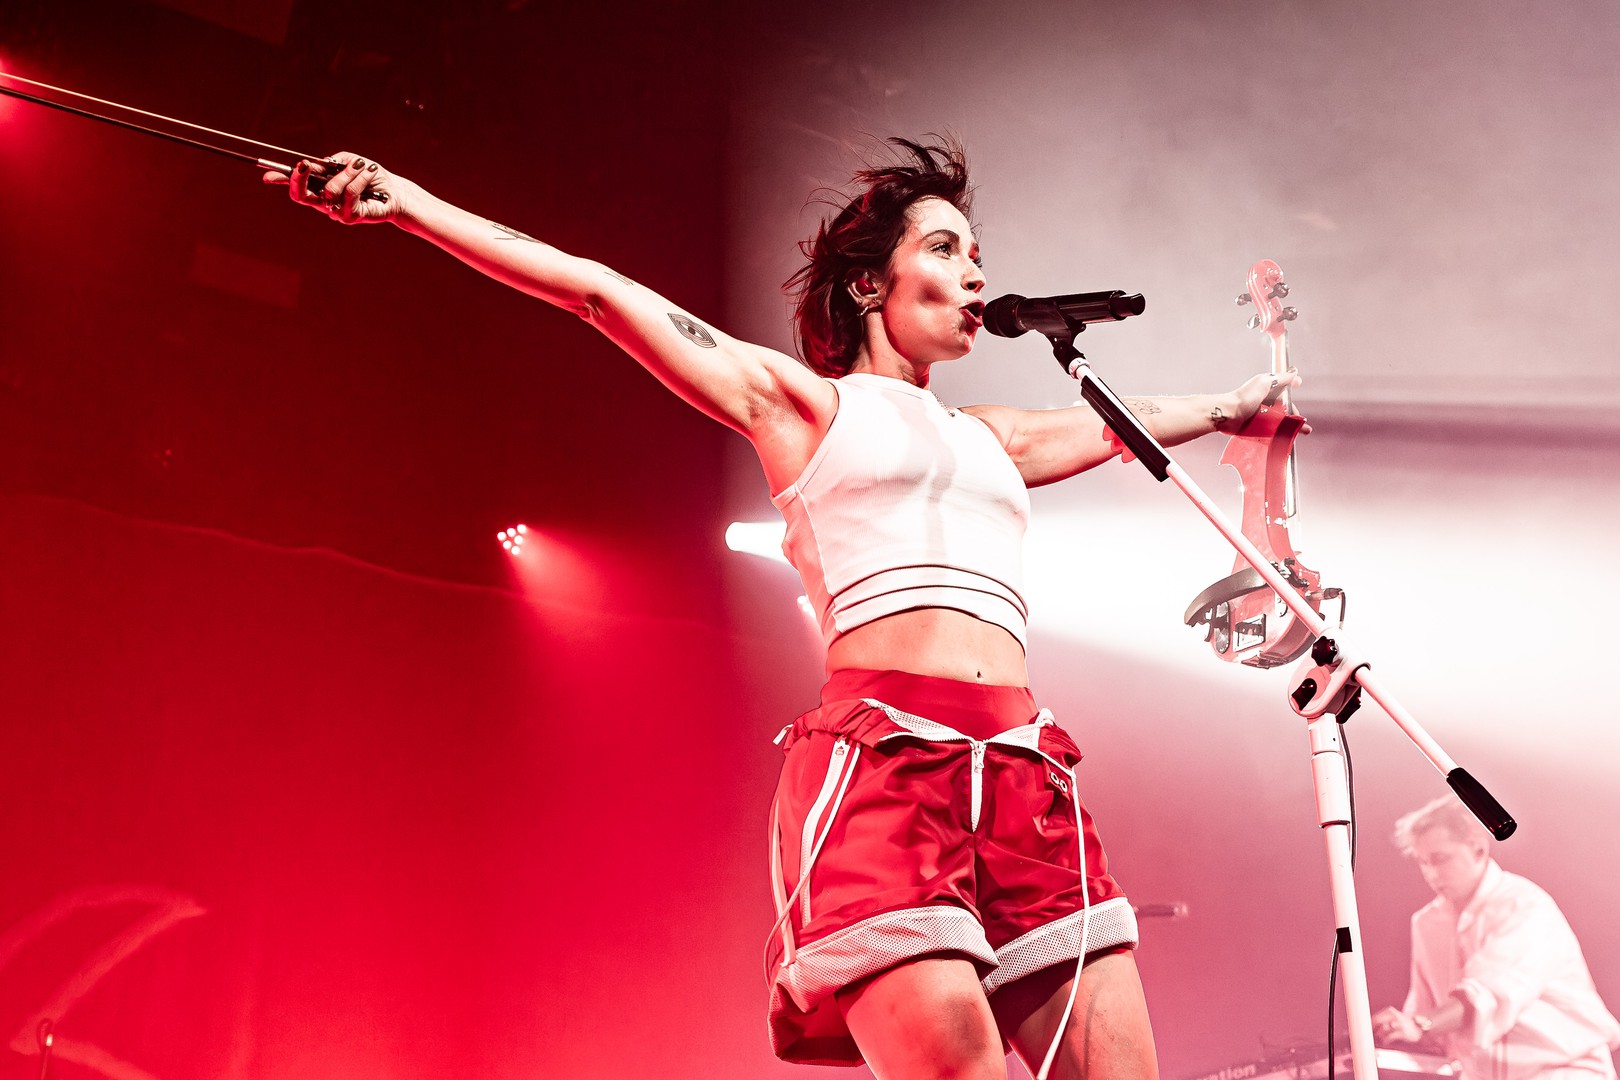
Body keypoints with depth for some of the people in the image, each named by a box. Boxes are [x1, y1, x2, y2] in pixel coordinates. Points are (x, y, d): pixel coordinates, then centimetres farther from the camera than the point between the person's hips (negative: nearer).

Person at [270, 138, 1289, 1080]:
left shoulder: (991, 438, 29)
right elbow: (599, 290, 12)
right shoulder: (801, 402, 15)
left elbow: (1118, 422, 47)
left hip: (1023, 771, 6)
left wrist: (1239, 402, 60)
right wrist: (403, 198, 11)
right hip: (877, 759, -5)